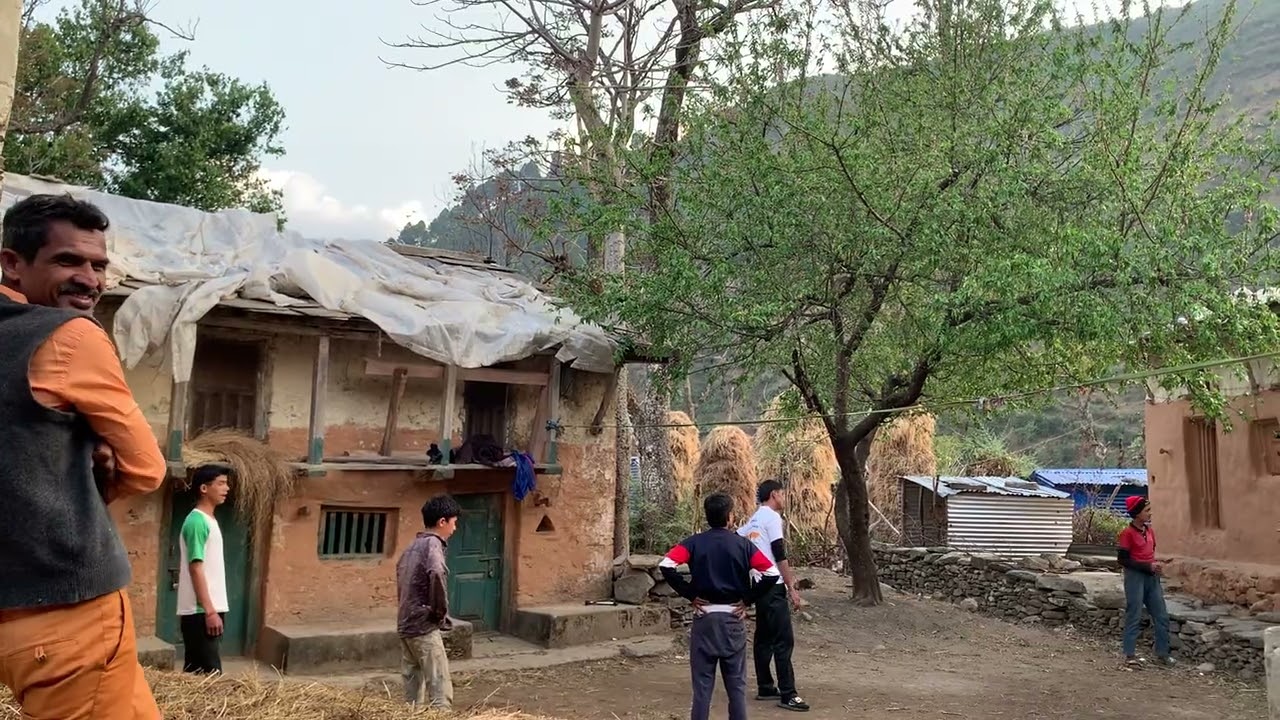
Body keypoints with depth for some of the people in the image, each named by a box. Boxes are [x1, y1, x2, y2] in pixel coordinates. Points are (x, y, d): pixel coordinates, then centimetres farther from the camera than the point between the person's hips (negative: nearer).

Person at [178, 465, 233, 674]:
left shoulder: (209, 520, 15)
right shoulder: (197, 521, -14)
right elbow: (195, 569, -19)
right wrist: (209, 611, -21)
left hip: (209, 609, 10)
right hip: (200, 611, -10)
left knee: (197, 671, 12)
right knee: (209, 673, -7)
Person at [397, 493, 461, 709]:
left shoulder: (413, 545, 14)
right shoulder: (432, 544, -13)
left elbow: (400, 572, 26)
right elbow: (436, 574, -32)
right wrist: (441, 612, -19)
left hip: (405, 625, 9)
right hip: (424, 626, -9)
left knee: (412, 685, 14)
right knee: (440, 688, -8)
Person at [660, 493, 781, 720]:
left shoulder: (694, 543, -2)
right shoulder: (743, 544, 0)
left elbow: (666, 566, -16)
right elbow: (772, 573, -10)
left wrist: (690, 594, -6)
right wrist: (748, 599, 0)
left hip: (705, 618, 0)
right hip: (733, 618, 1)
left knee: (703, 684, 5)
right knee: (736, 684, 10)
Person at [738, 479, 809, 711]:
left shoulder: (754, 520, 16)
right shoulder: (772, 517, -10)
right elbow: (779, 555, -14)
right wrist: (791, 588, -12)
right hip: (773, 587, -9)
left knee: (764, 637, 14)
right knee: (784, 640, -7)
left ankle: (765, 688, 20)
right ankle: (788, 694, -5)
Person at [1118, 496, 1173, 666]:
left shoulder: (1149, 530, 10)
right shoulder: (1127, 533, -13)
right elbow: (1123, 559, -14)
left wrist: (1155, 569, 15)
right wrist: (1148, 567, -17)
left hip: (1151, 577, 7)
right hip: (1135, 577, -7)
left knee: (1162, 616, 8)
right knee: (1134, 617, -2)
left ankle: (1162, 654, 18)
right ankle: (1130, 655, 5)